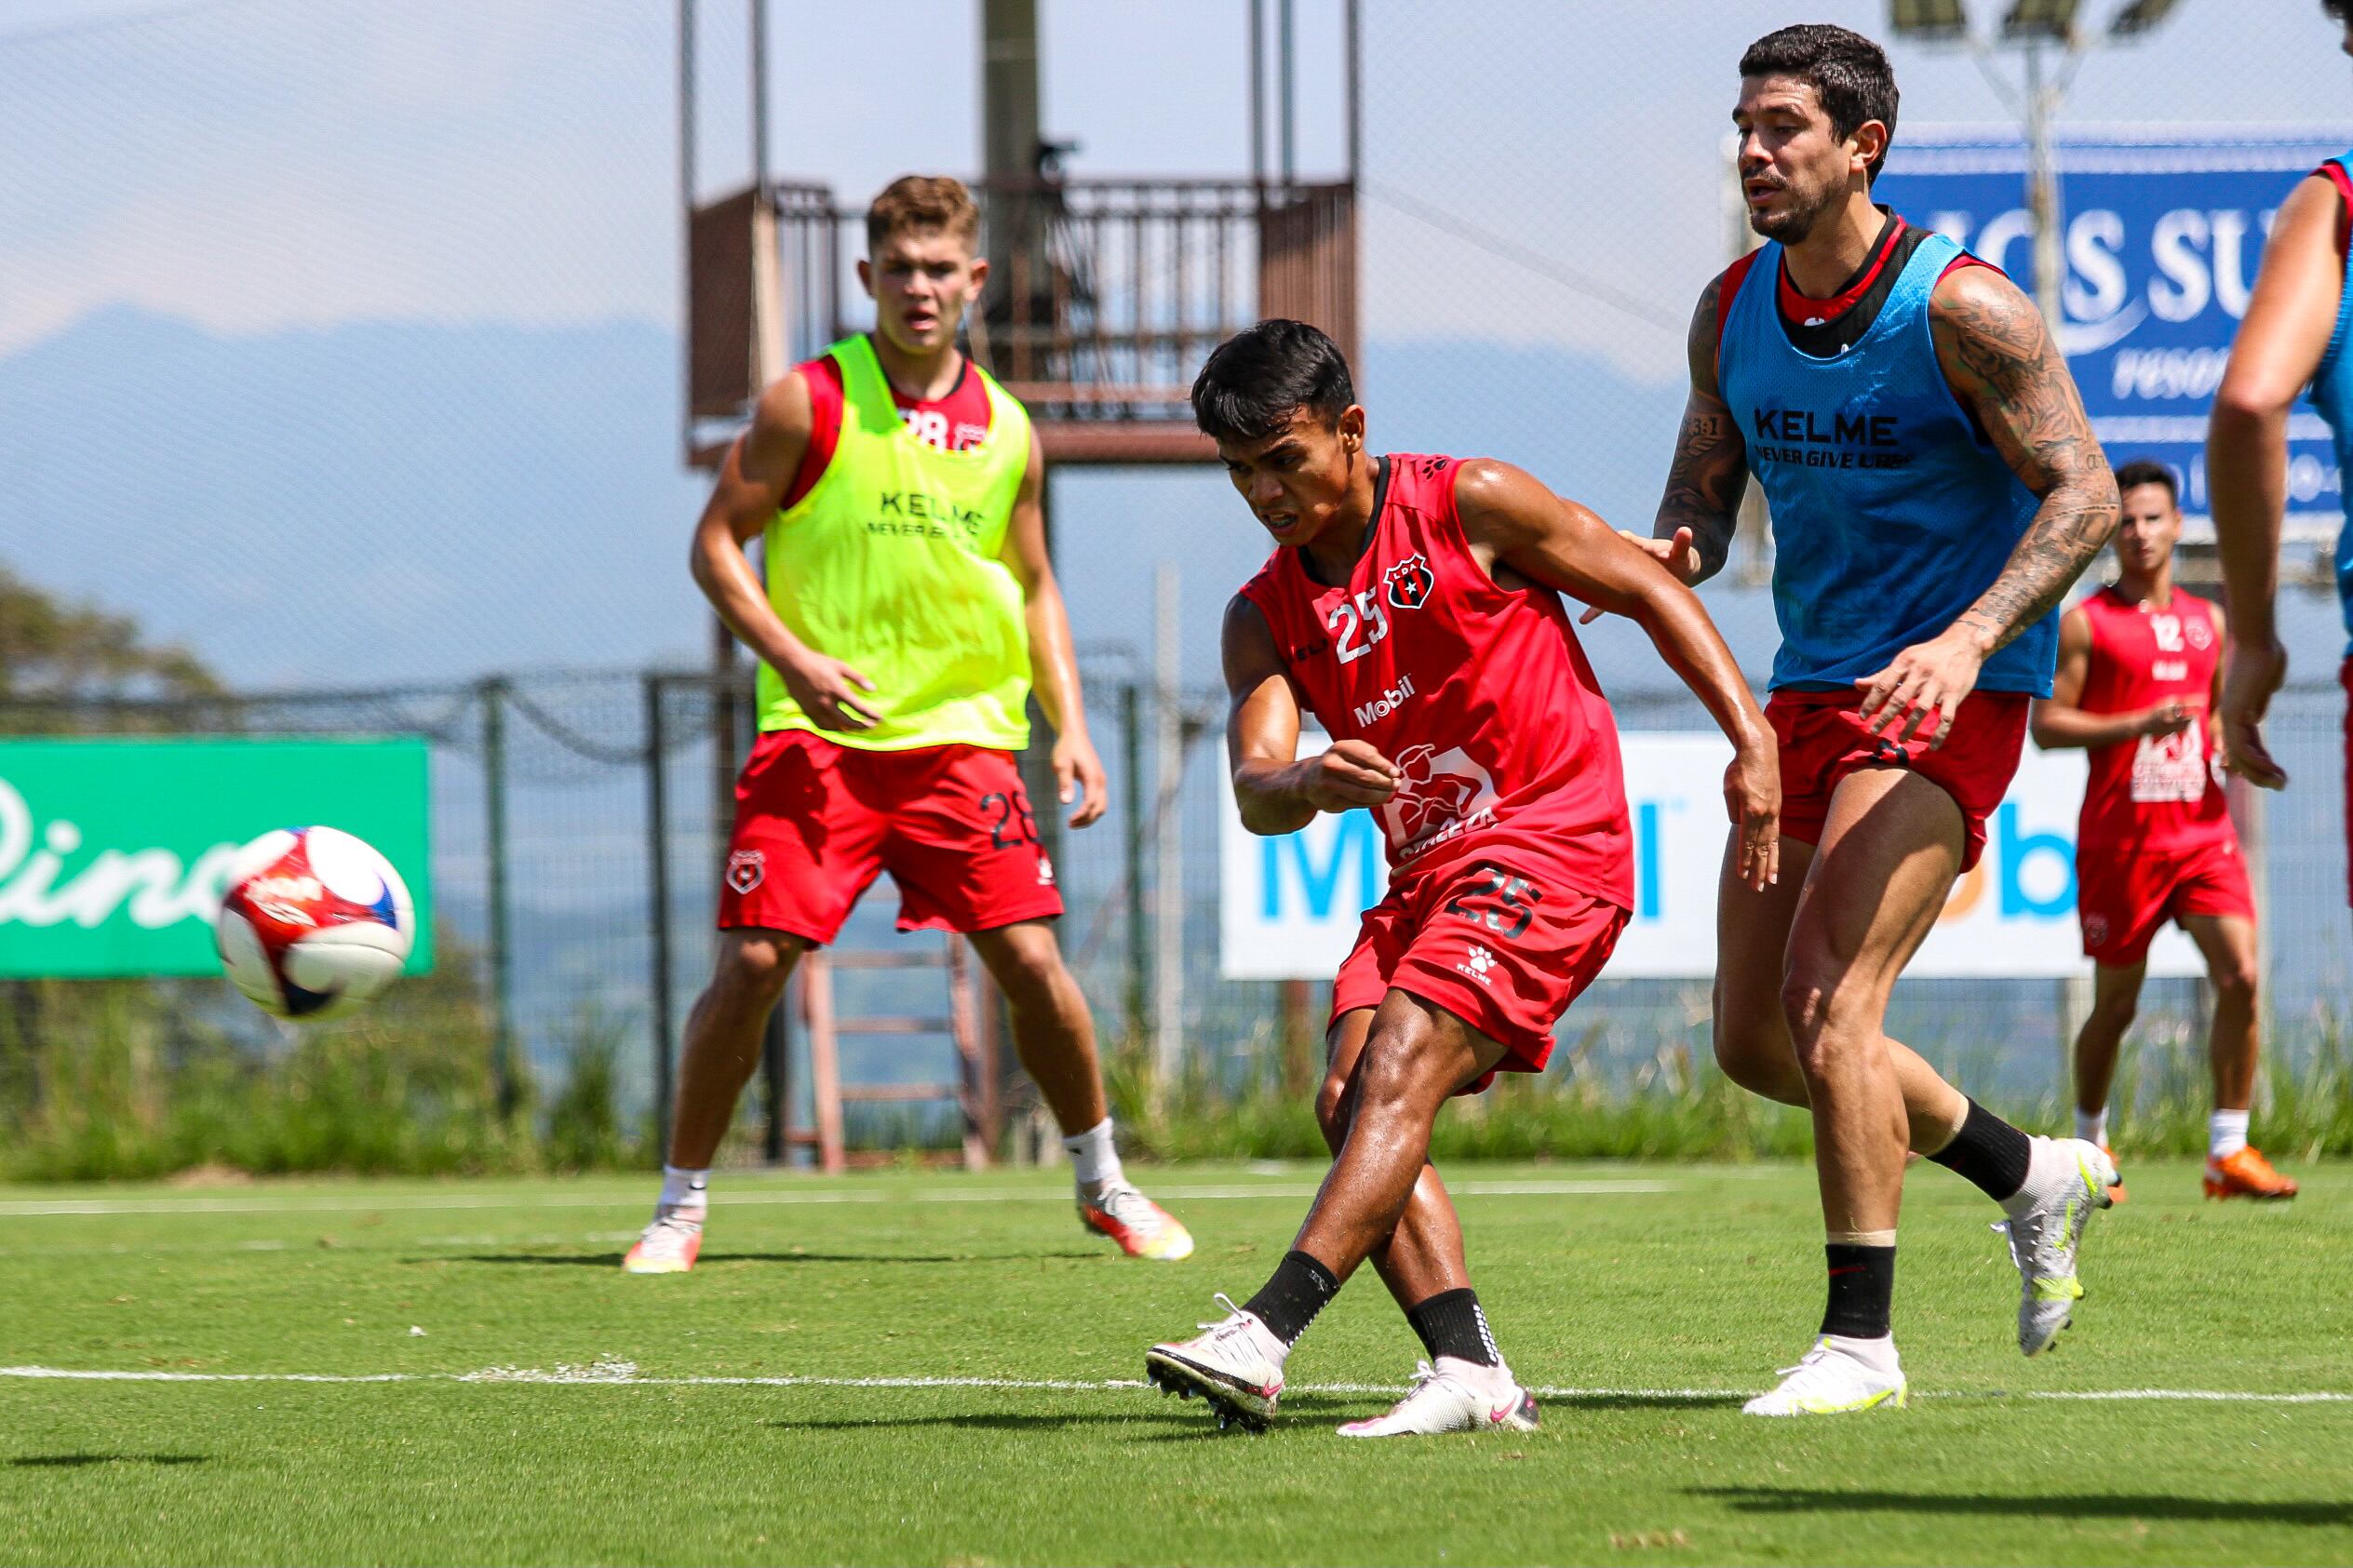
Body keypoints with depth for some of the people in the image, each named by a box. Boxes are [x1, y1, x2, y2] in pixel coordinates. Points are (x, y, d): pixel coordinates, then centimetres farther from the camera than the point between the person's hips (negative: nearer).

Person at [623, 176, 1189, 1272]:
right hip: (818, 734, -2)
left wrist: (1069, 723, 7)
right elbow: (716, 542, -2)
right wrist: (796, 661, -15)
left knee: (1032, 963, -4)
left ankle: (1105, 1186, 16)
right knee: (753, 964, -10)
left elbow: (1034, 587, 19)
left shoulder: (1005, 432, 8)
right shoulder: (808, 403, -4)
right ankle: (681, 1204, 5)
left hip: (964, 736, 3)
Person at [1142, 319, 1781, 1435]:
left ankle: (1262, 1339, -35)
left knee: (1402, 1060, -23)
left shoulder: (1467, 506, -5)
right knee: (1350, 1099, -11)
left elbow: (1651, 592, 0)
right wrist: (1308, 783, -31)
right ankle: (1469, 1373, -15)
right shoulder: (1266, 617, 9)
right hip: (1425, 873, 7)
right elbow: (1254, 791, -6)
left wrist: (1752, 741, -8)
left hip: (1552, 842, -7)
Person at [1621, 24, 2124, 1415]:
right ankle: (2032, 1173, 28)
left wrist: (1970, 638, -28)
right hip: (1811, 692, 8)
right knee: (1754, 1038, 7)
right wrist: (1672, 554, -8)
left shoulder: (1959, 306, -14)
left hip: (1947, 695, -8)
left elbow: (2086, 492, -14)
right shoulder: (1732, 312, 6)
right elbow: (1707, 493, 17)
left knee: (1826, 999, -19)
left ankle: (1862, 1341, -11)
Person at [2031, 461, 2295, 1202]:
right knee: (2115, 1003, 4)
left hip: (2203, 829, 4)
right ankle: (2090, 1145, 25)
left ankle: (2229, 1153, -8)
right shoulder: (2085, 623, -2)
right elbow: (2046, 723, -7)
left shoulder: (2207, 621, 14)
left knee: (2241, 975, -12)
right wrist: (2140, 724, -19)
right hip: (2119, 837, -4)